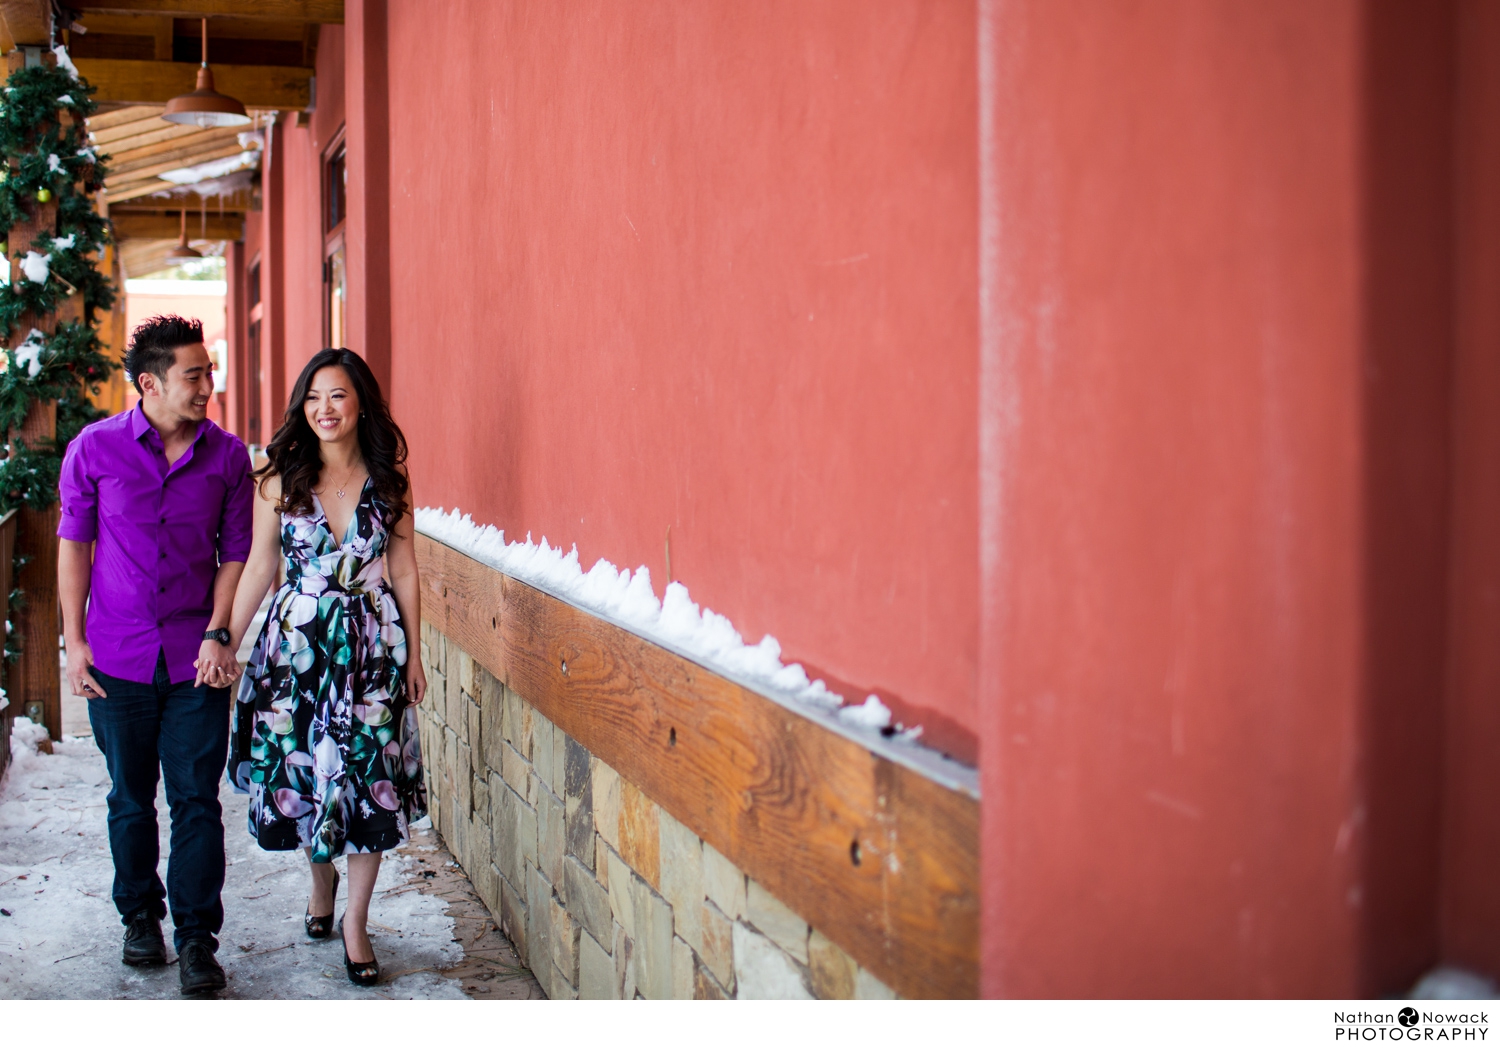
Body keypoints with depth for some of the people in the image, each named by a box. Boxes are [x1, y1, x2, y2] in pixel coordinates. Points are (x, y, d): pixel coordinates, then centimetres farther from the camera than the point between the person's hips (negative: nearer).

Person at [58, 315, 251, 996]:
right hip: (118, 656, 0)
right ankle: (140, 916, 32)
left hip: (197, 659, 0)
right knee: (131, 799, 13)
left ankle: (197, 938, 9)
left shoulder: (227, 456, -1)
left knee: (197, 803, 0)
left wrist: (217, 634, -7)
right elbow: (74, 543, 4)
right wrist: (74, 640, 0)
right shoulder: (95, 448, -3)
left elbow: (235, 553, 4)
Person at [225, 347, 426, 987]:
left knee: (370, 778, -1)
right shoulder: (280, 481, -1)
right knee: (301, 767, 6)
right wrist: (226, 643, 3)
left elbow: (402, 569, 5)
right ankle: (321, 878, 38)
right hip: (296, 642, 0)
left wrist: (412, 654, 5)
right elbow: (260, 566, 4)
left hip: (371, 644, 0)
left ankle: (355, 925, 14)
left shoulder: (388, 481, 1)